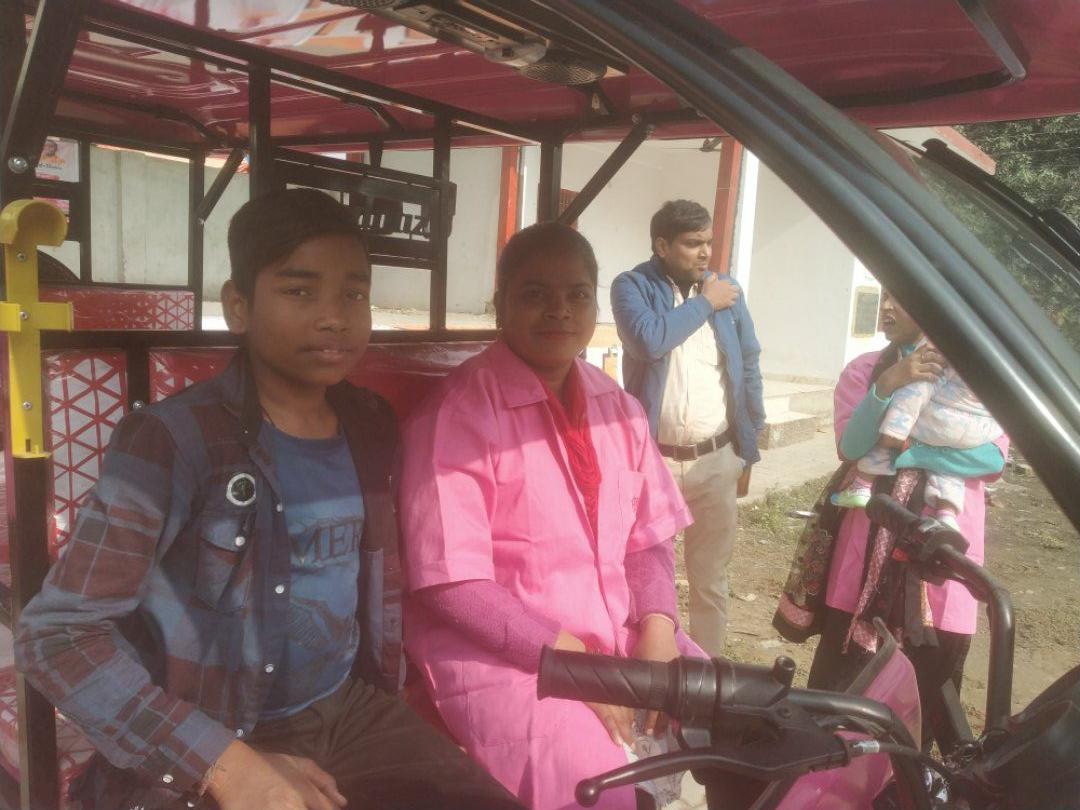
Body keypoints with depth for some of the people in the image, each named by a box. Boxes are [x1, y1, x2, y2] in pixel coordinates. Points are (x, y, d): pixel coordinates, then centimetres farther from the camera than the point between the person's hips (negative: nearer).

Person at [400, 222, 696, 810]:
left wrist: (657, 632, -9)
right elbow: (451, 582, -17)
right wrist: (575, 660, -19)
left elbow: (649, 539, 9)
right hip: (498, 653, -6)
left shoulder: (618, 408, 7)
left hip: (620, 637, 6)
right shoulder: (459, 412, -13)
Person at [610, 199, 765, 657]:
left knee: (711, 579, 12)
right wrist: (704, 303, -9)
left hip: (717, 461, 3)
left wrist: (748, 451, 10)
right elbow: (648, 340, -22)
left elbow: (749, 371, 11)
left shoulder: (729, 292, 8)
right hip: (652, 458, -2)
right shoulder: (633, 286, -1)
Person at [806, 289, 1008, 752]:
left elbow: (995, 458, -12)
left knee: (930, 688, 12)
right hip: (870, 541, 1)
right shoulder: (863, 370, 5)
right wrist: (887, 386, -24)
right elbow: (850, 447, -10)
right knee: (839, 683, 8)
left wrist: (902, 453, -18)